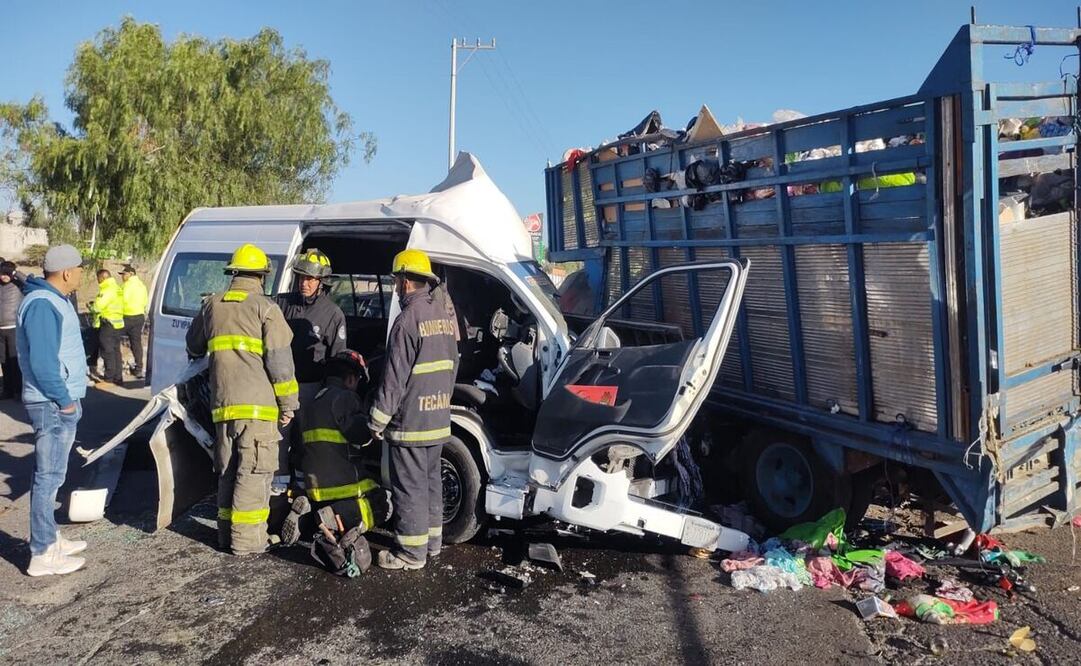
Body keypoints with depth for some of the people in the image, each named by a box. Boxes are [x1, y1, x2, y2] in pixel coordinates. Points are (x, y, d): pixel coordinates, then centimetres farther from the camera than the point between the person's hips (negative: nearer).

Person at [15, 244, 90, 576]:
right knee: (48, 477, -5)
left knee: (52, 474, 18)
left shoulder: (55, 300, 14)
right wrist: (64, 400, -17)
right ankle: (43, 555, 2)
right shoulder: (42, 304, -18)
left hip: (62, 401, 11)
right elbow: (42, 361, -24)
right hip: (54, 405, -11)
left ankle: (49, 539, 30)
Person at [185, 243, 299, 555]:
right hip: (257, 403, -6)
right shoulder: (265, 308, -3)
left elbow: (193, 346, 28)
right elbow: (279, 361, -8)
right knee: (253, 470, -2)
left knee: (228, 469, 15)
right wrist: (288, 402, -1)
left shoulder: (212, 304, 14)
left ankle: (227, 532, 22)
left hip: (222, 403, 6)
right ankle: (246, 538, -1)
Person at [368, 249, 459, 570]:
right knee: (430, 480, 19)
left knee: (409, 486, 1)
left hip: (409, 422, -9)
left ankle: (411, 552, 9)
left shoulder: (408, 319, -19)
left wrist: (377, 421, -11)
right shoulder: (444, 314, 9)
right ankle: (432, 541, 30)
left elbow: (394, 378, -19)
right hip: (439, 420, 9)